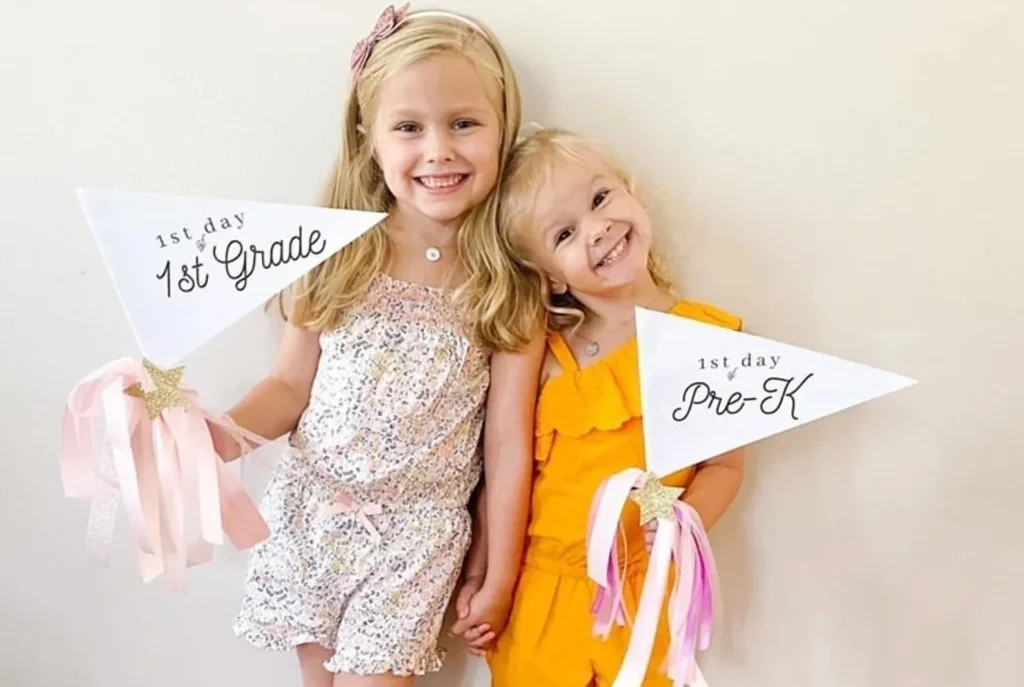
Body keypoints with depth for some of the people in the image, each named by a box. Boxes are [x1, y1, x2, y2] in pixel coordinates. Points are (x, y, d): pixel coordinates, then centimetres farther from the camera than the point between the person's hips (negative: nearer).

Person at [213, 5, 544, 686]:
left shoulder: (510, 293, -10)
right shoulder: (338, 261, -6)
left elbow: (509, 446, -7)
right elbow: (291, 385, 1)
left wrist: (499, 579, -2)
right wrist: (224, 433, -20)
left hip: (417, 531, -2)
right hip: (309, 510, 2)